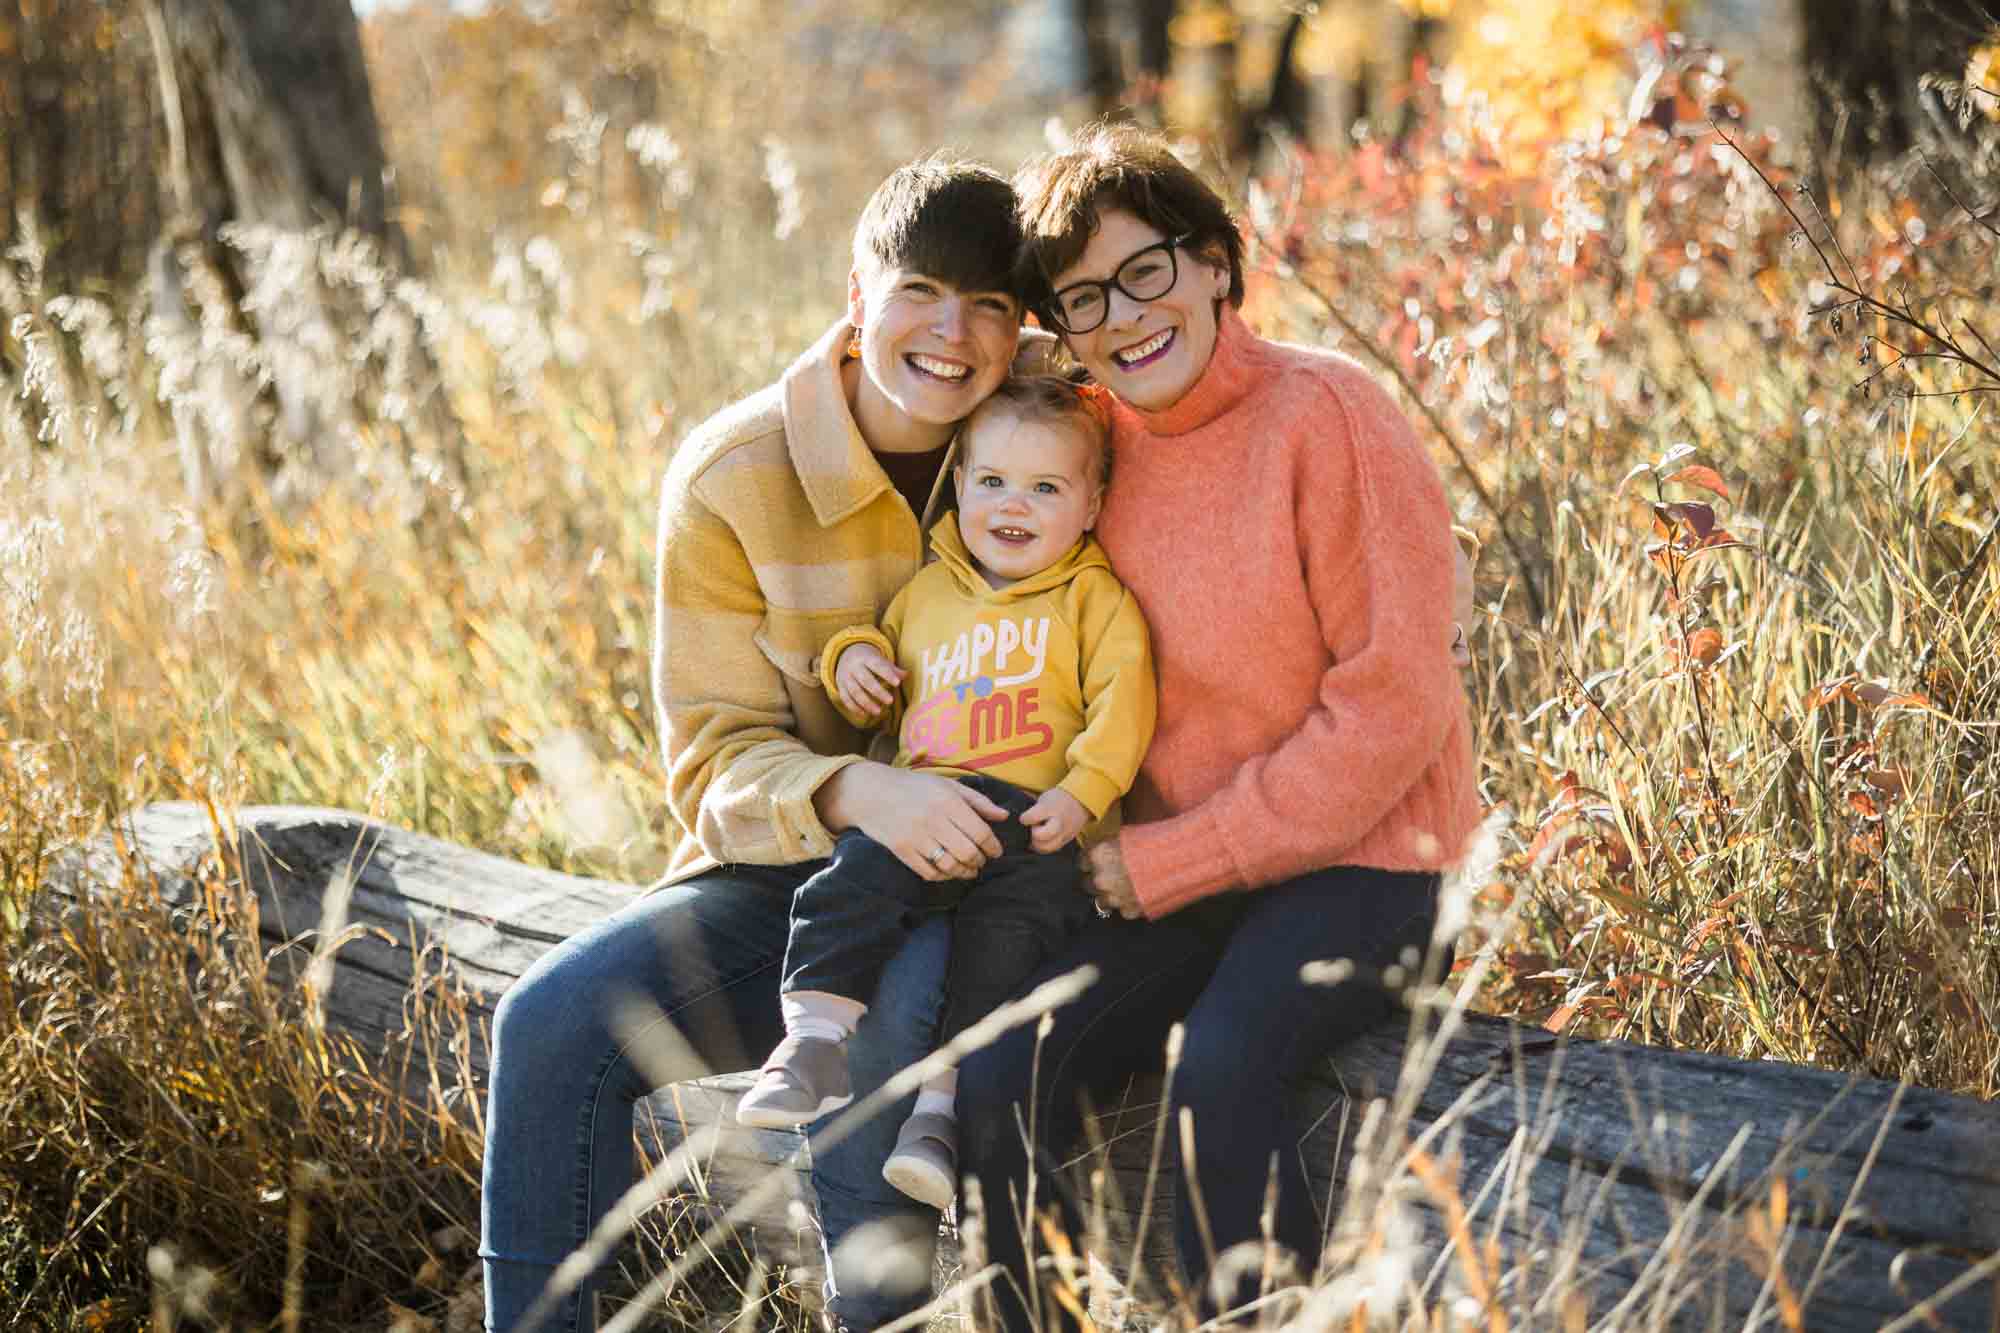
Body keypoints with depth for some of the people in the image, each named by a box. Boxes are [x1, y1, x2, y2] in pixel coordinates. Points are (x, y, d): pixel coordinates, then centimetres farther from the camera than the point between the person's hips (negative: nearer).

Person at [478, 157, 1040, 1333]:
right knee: (555, 1018, -20)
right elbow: (716, 761, -6)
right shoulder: (733, 478, -6)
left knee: (870, 1016, -35)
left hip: (974, 879, -2)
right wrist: (854, 794, -27)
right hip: (784, 872, 2)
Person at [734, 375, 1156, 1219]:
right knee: (854, 875, -25)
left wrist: (1082, 792, -16)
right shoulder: (927, 592, 25)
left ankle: (944, 1105, -31)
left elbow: (1121, 703, -1)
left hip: (1035, 823, -4)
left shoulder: (1094, 599, 12)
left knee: (1005, 932, -28)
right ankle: (813, 1041, -30)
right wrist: (854, 657, 16)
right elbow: (887, 692, 40)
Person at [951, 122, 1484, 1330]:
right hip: (1168, 879, 5)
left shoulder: (1325, 413, -10)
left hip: (1359, 867, -5)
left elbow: (1392, 706, -12)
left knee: (1216, 1072, -32)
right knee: (1000, 1079, -19)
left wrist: (1173, 859, -13)